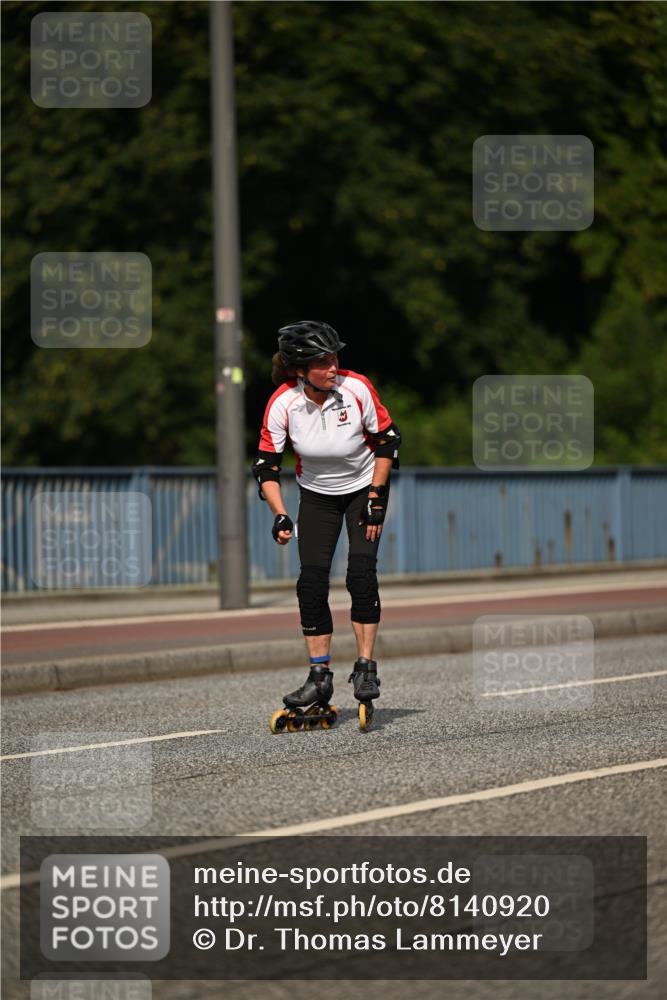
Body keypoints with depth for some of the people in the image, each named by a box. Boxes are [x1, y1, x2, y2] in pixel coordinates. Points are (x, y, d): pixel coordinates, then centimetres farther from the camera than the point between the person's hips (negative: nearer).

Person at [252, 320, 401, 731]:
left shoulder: (356, 388, -25)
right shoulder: (283, 404, -22)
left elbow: (387, 440, -12)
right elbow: (267, 465, -13)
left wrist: (376, 498, -15)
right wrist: (280, 516, -23)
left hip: (365, 489, -2)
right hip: (317, 494, 2)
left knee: (362, 573, -17)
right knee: (312, 582, -6)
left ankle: (366, 668, -10)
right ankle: (320, 677, 3)